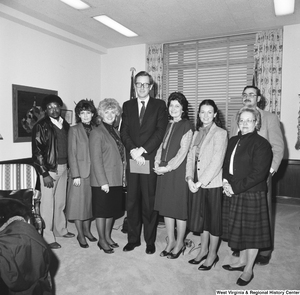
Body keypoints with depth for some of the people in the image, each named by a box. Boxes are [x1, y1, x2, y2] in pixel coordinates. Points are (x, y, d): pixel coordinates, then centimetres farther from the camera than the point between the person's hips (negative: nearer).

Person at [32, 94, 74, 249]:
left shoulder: (65, 124, 9)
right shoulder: (41, 126, -9)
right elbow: (37, 151, -13)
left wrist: (69, 166, 11)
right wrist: (45, 173, -16)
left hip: (63, 167, 6)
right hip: (49, 168, -6)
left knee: (61, 201, 16)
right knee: (48, 203, 0)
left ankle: (60, 229, 32)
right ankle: (48, 237, 12)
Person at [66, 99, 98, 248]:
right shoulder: (74, 130, -3)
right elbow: (72, 154, -7)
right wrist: (76, 175, -12)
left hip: (93, 173, 4)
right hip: (79, 172, -4)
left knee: (89, 202, 13)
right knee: (78, 202, 4)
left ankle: (87, 230, 29)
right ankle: (80, 234, 18)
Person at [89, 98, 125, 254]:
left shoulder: (115, 132, 13)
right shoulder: (97, 133, -10)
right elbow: (96, 160, -15)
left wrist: (123, 177, 8)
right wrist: (103, 181, -18)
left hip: (116, 180, 7)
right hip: (103, 181, -7)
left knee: (112, 210, 16)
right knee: (102, 211, 6)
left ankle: (108, 237, 31)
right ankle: (102, 240, 21)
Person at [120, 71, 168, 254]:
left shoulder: (159, 105, 5)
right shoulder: (128, 105, 14)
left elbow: (161, 131, -6)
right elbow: (124, 132, 5)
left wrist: (142, 150, -13)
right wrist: (133, 151, -11)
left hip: (150, 160, -2)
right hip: (132, 159, 3)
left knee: (149, 202, 3)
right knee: (132, 201, 8)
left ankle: (150, 241, 17)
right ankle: (133, 238, 22)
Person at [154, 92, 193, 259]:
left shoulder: (186, 126, -6)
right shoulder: (167, 125, 13)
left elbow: (182, 152, -12)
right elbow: (161, 146, 12)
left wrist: (168, 167, -14)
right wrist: (157, 163, -3)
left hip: (178, 171, -6)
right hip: (164, 171, 6)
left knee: (179, 208, 3)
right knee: (166, 206, 10)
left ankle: (180, 244, 19)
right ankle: (171, 241, 25)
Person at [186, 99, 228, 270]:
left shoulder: (220, 133, -10)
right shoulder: (197, 133, 10)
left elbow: (217, 161, -17)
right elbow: (191, 157, 7)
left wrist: (201, 181, -19)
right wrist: (190, 178, -7)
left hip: (213, 184, -6)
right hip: (197, 184, 6)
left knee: (214, 219, 8)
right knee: (202, 217, 16)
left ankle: (212, 255, 25)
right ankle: (203, 250, 34)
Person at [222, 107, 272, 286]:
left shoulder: (261, 144, -12)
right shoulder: (233, 141, 10)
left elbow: (258, 173, -18)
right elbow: (227, 164, 14)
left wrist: (236, 188, -18)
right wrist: (226, 181, -4)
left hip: (253, 195, -6)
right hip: (234, 194, 7)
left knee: (252, 231, 7)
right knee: (240, 229, 17)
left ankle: (248, 269, 23)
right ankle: (242, 261, 37)